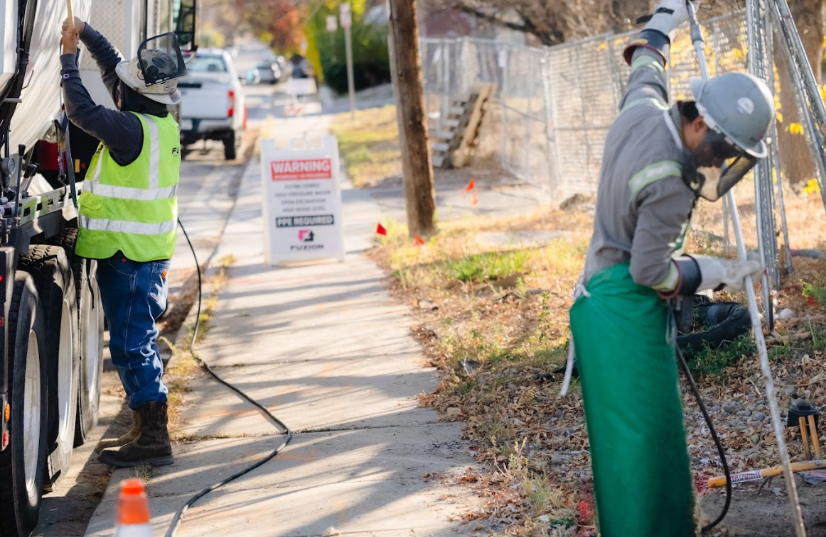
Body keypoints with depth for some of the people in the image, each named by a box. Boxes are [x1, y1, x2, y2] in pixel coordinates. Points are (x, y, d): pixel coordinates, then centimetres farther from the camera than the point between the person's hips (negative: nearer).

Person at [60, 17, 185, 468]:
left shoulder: (133, 130, -20)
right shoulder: (160, 123, 7)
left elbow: (81, 109, -17)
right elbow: (114, 68, 18)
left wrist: (69, 56, -5)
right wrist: (85, 34, 16)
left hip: (126, 256, -10)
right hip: (148, 251, 10)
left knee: (131, 345, -6)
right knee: (136, 342, 16)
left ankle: (153, 439, -6)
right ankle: (146, 430, 23)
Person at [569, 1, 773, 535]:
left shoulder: (643, 108, -1)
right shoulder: (670, 184, -25)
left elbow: (647, 58, 23)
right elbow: (650, 271, -21)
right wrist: (720, 273, -10)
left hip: (603, 301, 10)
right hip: (628, 314, -10)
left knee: (630, 433, 13)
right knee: (643, 436, -8)